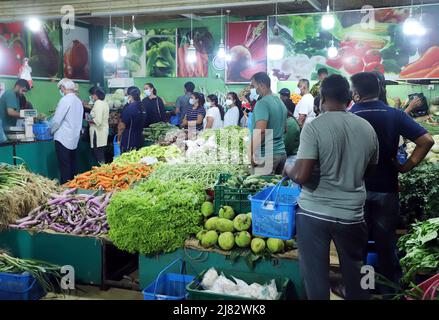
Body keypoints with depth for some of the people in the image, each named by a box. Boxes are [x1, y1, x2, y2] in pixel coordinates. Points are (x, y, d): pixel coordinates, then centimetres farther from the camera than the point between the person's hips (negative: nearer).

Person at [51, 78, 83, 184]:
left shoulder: (65, 100, -13)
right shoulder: (78, 101, 10)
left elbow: (57, 120, -12)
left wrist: (51, 130, 5)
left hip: (63, 139, -7)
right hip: (74, 139, 8)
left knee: (65, 168, -4)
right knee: (72, 167, 12)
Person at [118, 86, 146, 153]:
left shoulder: (128, 108, -17)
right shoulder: (142, 107, 5)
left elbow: (122, 126, -12)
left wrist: (118, 139, -1)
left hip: (129, 142, -7)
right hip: (140, 140, 7)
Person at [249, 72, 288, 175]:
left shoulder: (262, 103, -14)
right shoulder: (281, 102, 14)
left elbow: (260, 131, -24)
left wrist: (250, 153, -19)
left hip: (266, 155, -9)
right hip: (281, 152, 9)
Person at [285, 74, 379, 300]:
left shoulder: (314, 127, -13)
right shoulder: (368, 128, 1)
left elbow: (301, 176, -19)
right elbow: (370, 169, 14)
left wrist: (288, 171, 2)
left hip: (314, 212, -4)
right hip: (352, 213, 4)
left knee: (316, 274, 9)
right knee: (355, 273, 20)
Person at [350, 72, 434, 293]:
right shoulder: (395, 115, -3)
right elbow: (427, 140, -10)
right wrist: (406, 166, -3)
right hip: (386, 188, 1)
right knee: (386, 240, 15)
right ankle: (392, 284, 28)